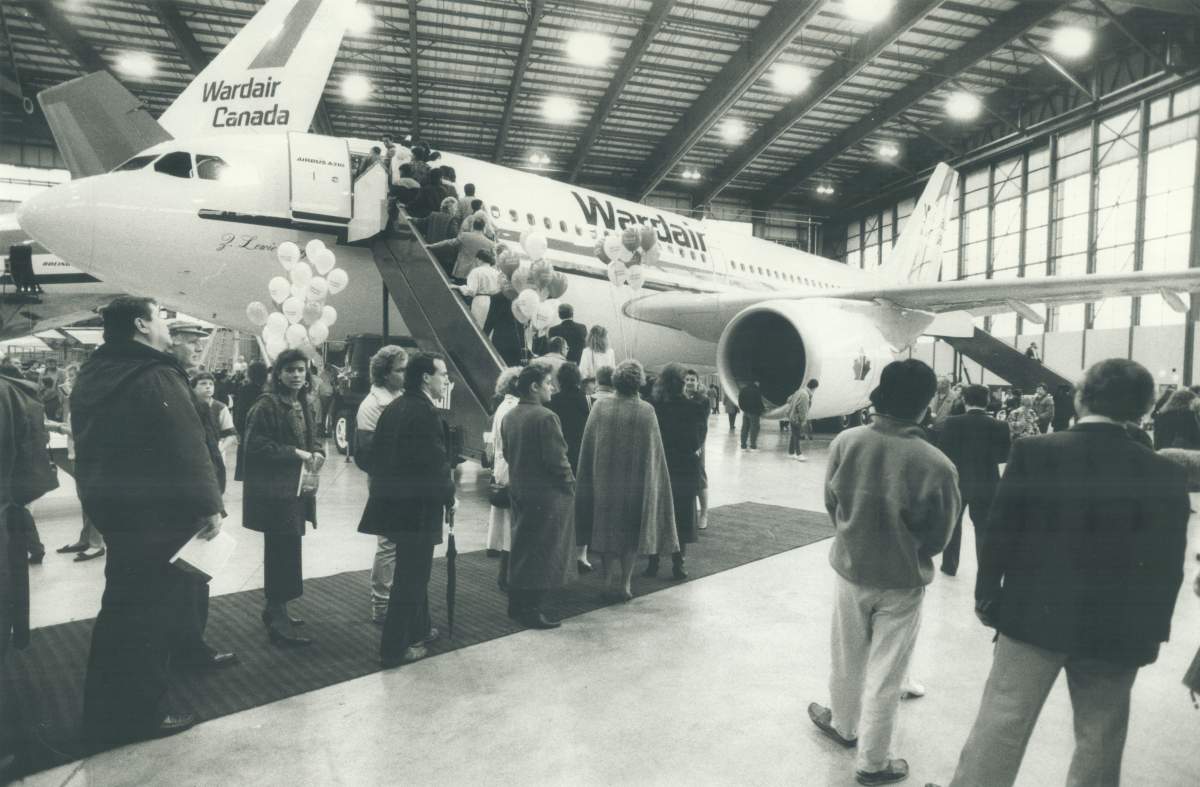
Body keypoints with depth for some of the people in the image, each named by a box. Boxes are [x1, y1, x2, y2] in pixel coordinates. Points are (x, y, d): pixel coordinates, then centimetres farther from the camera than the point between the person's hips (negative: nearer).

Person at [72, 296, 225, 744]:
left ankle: (106, 708, 38)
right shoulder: (155, 376, -20)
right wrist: (209, 504, -19)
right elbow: (187, 448, -25)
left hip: (110, 504, 10)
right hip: (154, 513, -10)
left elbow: (89, 443, 19)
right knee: (150, 610, 1)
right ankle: (138, 713, 12)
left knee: (126, 603, 23)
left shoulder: (92, 374, 11)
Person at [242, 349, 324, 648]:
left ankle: (273, 609, 30)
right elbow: (256, 444, -19)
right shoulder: (267, 404, -13)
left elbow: (311, 438, 19)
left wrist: (317, 452, -3)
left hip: (297, 487, 9)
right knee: (284, 552, -8)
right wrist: (295, 453, -22)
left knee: (280, 552, 17)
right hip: (273, 490, -9)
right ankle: (278, 623, -1)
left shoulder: (304, 404, 12)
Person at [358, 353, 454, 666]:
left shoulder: (392, 407, 8)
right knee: (411, 577, 4)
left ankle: (418, 629, 38)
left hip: (392, 501, 9)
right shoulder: (426, 412, -19)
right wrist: (449, 498, -6)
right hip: (418, 507, -9)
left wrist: (384, 486, 19)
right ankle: (394, 649, 14)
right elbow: (436, 463, -20)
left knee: (413, 572, 23)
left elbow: (377, 453, 12)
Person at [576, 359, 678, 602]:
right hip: (634, 481, -1)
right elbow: (653, 452, -5)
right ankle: (625, 583, 17)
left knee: (606, 529, 14)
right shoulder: (646, 411, -11)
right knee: (630, 531, 13)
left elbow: (587, 448, -3)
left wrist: (591, 479, 7)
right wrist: (649, 478, 9)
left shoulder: (599, 407, -8)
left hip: (603, 480, 1)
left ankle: (609, 581, 16)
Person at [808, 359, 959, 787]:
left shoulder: (846, 442, -16)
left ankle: (843, 724, 48)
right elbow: (939, 537, -10)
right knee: (885, 675, 14)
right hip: (902, 581, -2)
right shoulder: (937, 465, -23)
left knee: (847, 659, 24)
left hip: (850, 568, 3)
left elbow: (831, 503, -2)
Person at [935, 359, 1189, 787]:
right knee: (1100, 741, 18)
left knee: (1000, 727, 7)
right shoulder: (1165, 474, -6)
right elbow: (1166, 566, -3)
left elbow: (998, 534, -8)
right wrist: (1151, 630, 10)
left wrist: (987, 598, 4)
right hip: (1117, 630, 2)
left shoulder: (1033, 451, -10)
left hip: (1033, 615, -2)